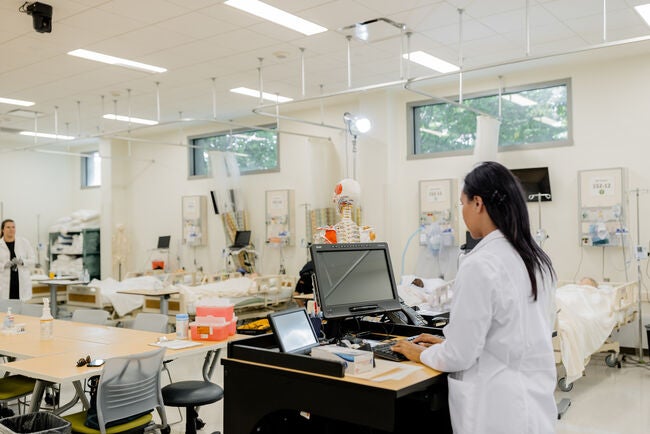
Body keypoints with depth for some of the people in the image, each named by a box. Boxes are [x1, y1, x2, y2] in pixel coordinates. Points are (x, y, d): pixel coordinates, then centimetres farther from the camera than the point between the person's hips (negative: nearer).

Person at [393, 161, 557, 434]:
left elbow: (459, 357, -19)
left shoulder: (480, 265, -23)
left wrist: (421, 354, 1)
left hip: (499, 406, -8)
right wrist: (446, 343, 17)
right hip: (536, 398, 8)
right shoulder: (537, 259, 4)